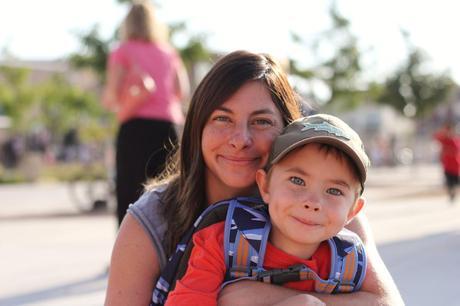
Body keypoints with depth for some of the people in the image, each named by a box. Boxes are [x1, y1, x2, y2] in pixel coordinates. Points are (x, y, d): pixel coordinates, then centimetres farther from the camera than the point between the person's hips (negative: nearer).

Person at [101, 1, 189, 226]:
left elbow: (112, 95, -2)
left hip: (137, 126, -3)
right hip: (170, 125, 3)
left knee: (130, 196, -2)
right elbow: (182, 91, 9)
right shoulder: (168, 51, 15)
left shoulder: (123, 51, 5)